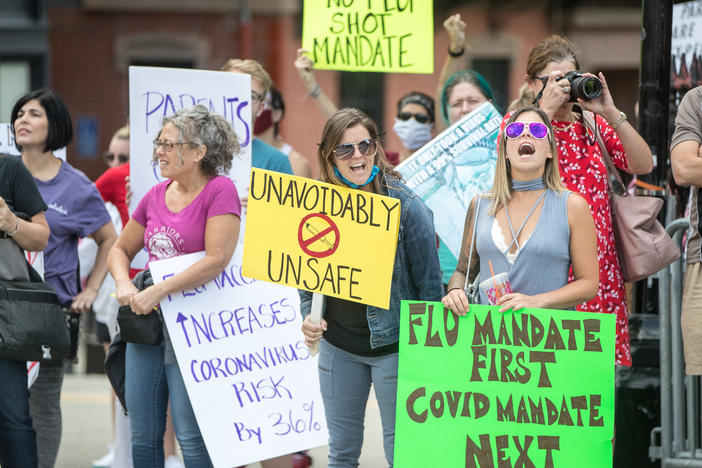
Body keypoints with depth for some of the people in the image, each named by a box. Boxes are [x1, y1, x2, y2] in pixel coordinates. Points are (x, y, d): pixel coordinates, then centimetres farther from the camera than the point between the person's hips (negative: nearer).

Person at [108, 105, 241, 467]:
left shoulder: (220, 190, -10)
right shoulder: (156, 196, 10)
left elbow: (216, 261, -20)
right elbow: (121, 249, 21)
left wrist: (155, 294, -19)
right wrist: (124, 285, -2)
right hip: (146, 326, 7)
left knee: (191, 436, -7)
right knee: (143, 436, 9)